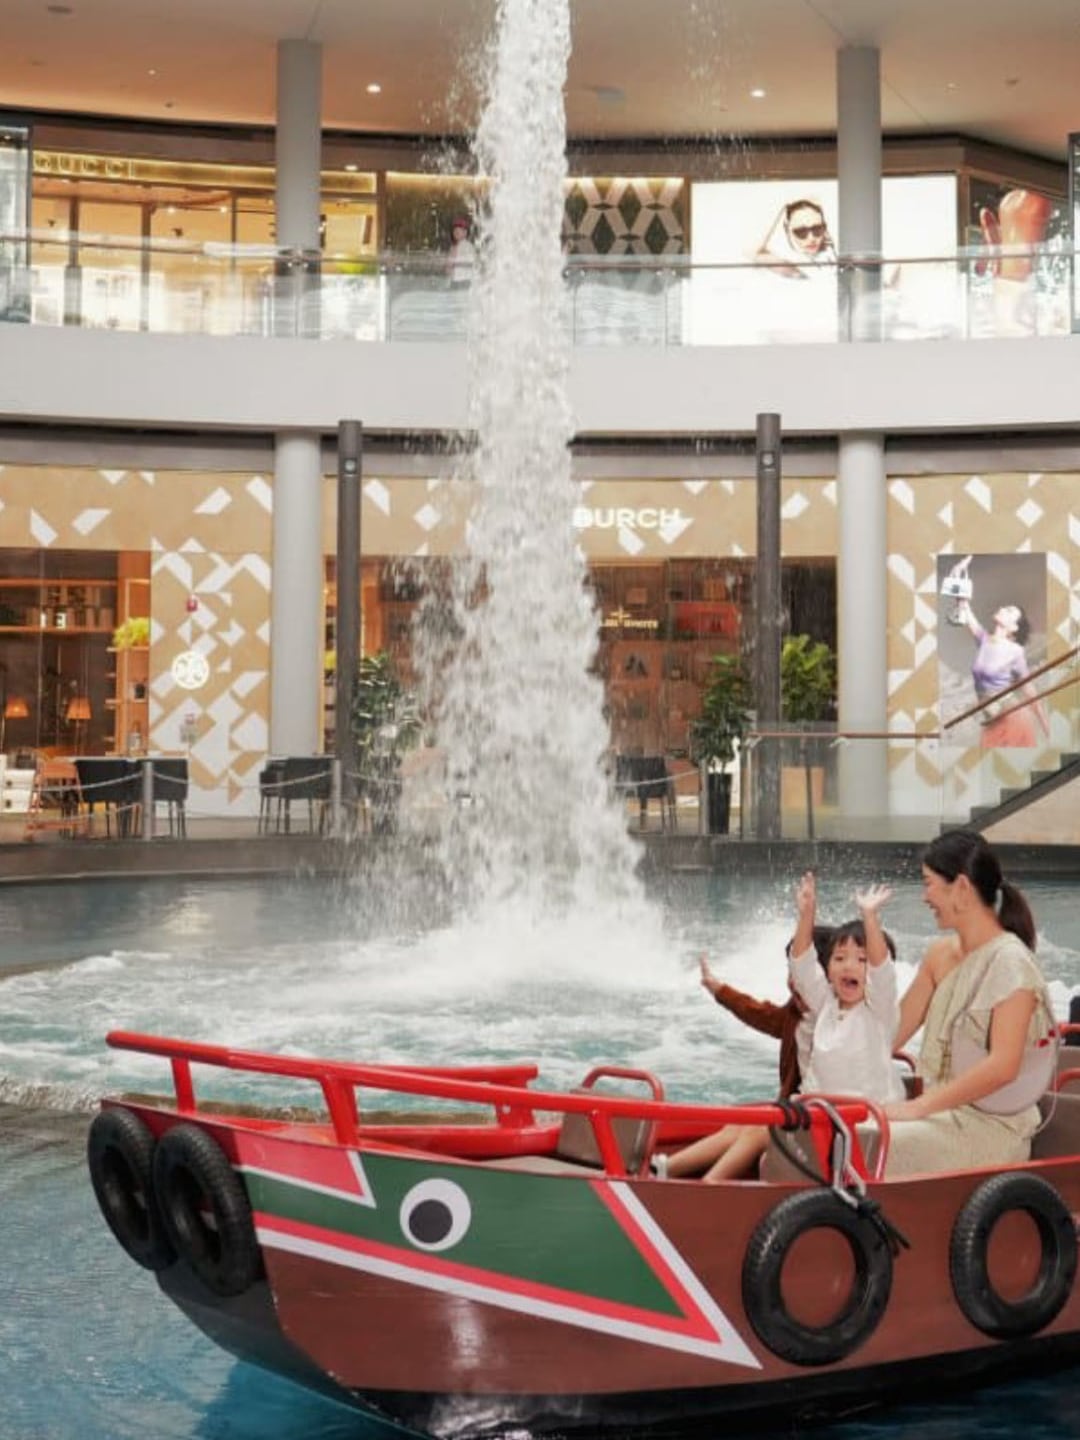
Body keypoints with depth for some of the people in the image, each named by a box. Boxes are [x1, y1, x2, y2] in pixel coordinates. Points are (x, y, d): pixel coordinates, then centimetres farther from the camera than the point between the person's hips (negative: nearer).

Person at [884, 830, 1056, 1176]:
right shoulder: (941, 955, 10)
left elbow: (1002, 1066, -23)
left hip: (991, 1126, -7)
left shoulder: (1010, 962, -13)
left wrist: (918, 1107, -24)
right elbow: (892, 1033, 10)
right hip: (945, 1111, 7)